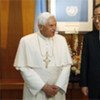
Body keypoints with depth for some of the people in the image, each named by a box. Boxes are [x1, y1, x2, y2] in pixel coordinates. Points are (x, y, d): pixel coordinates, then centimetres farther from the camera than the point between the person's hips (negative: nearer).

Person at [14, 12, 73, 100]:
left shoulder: (61, 40, 2)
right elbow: (24, 67, -10)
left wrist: (58, 86, -11)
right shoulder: (26, 41, -7)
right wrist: (43, 86, -14)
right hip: (35, 91, -2)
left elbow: (66, 65, 1)